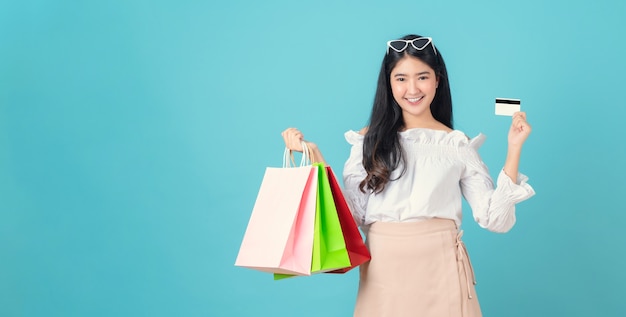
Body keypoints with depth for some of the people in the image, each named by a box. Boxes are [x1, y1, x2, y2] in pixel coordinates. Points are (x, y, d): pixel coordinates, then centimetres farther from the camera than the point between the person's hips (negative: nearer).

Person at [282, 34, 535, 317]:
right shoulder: (370, 140, 7)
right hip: (383, 271, 0)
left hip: (439, 270, 0)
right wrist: (315, 158, -5)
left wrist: (514, 149, -6)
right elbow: (352, 215, -2)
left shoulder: (457, 144, 6)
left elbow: (495, 219, -2)